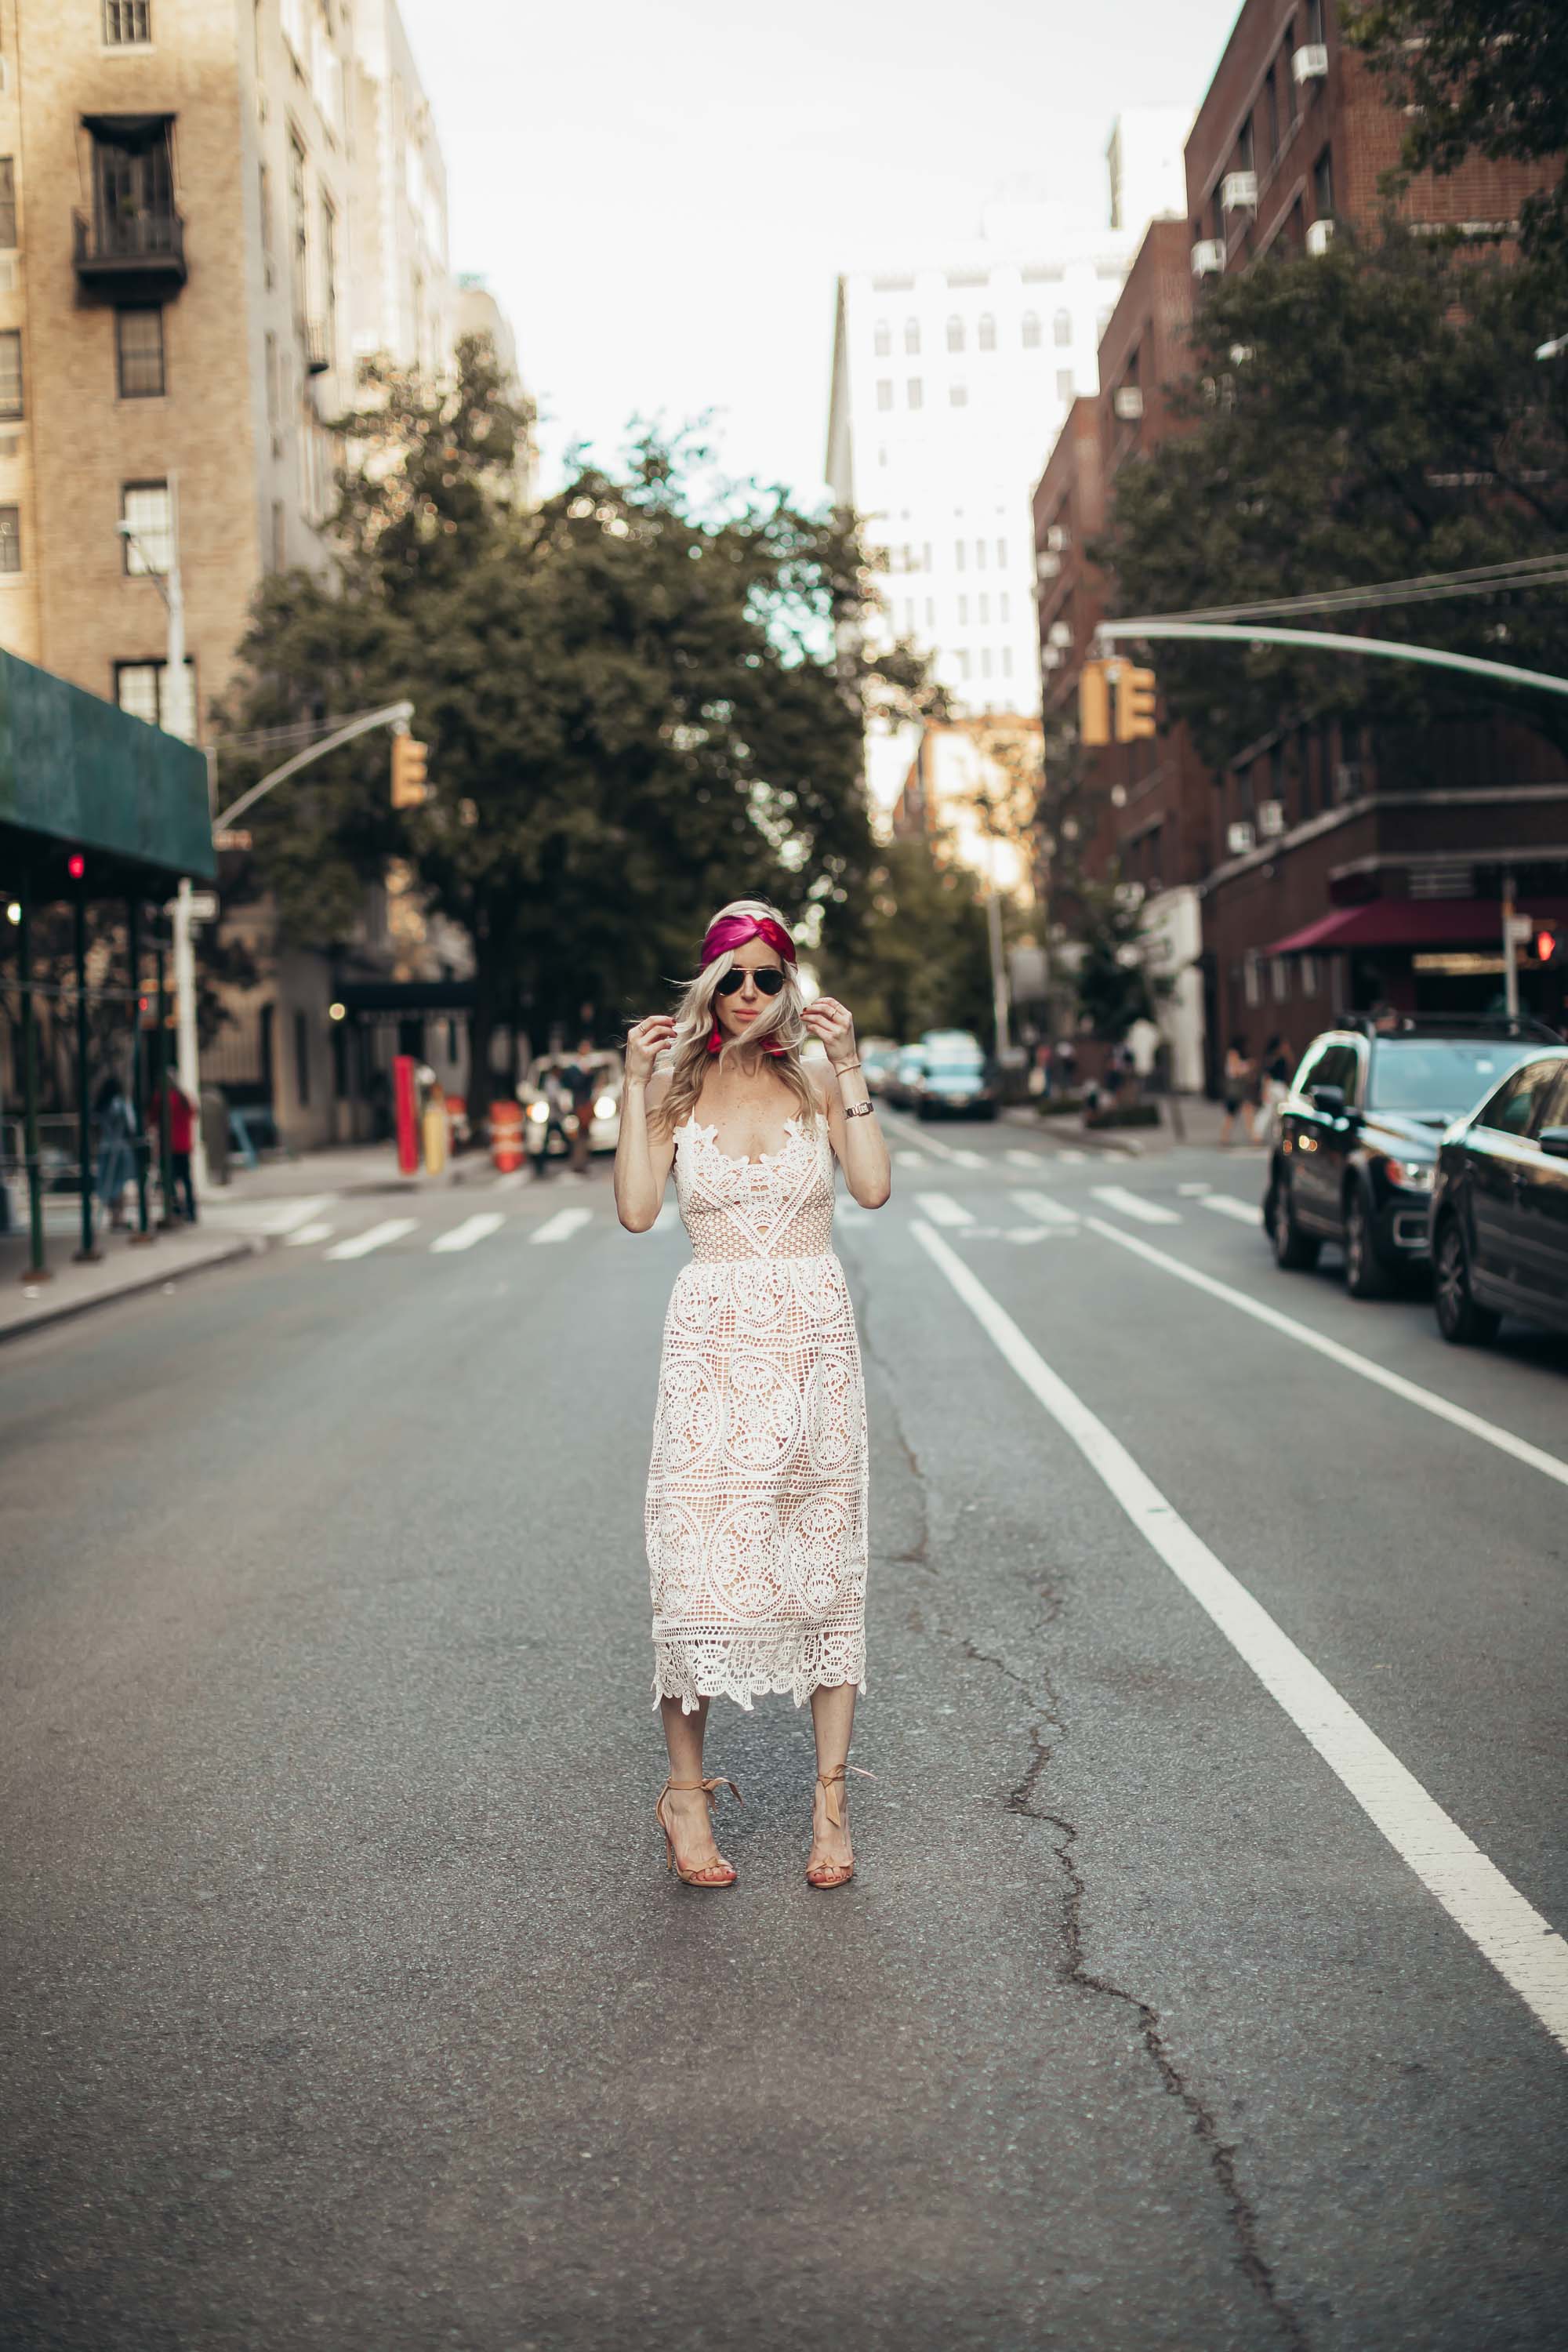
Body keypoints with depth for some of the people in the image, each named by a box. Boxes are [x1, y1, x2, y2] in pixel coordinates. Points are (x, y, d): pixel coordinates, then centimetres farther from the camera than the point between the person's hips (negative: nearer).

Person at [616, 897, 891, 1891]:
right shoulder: (679, 1088, 7)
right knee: (701, 1558, -4)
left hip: (815, 1340, 1)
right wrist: (637, 1086, -8)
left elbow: (875, 1187, -8)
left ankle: (832, 1795, 11)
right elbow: (636, 1211, -5)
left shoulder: (818, 1083, 7)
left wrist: (850, 1067, -8)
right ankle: (686, 1790, 10)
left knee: (827, 1562, 3)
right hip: (714, 1341, -1)